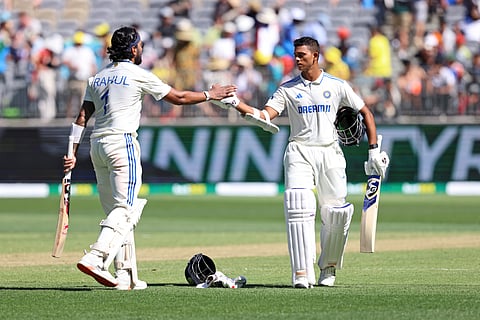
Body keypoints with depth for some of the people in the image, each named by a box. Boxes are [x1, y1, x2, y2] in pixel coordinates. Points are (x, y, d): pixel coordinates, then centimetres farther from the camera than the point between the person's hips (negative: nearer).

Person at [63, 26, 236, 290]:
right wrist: (211, 94, 16)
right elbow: (178, 97, 3)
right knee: (126, 207, -10)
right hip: (122, 143, -7)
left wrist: (73, 152, 8)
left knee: (115, 212, 9)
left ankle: (126, 276, 6)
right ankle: (95, 258, -30)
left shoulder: (97, 78, 15)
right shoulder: (138, 75, -3)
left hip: (97, 145, 7)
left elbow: (82, 117, 10)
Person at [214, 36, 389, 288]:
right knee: (298, 209, -18)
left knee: (336, 214, -1)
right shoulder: (288, 89, 5)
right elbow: (264, 117, -5)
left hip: (330, 154, 1)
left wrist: (374, 150, 6)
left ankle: (329, 267, 23)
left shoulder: (337, 86, 6)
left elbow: (366, 113, 12)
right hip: (300, 154, -1)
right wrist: (235, 103, -19)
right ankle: (302, 273, -22)